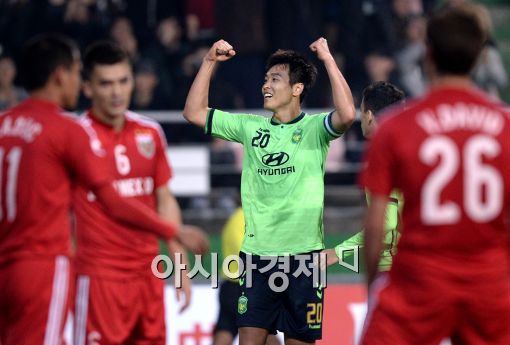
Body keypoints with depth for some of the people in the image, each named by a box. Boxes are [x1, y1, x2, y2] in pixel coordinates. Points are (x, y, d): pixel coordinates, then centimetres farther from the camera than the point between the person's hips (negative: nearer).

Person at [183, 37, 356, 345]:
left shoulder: (314, 128, -3)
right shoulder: (250, 126, 9)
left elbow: (347, 115, -24)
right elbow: (194, 113, 9)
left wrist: (328, 59, -21)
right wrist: (210, 62, 3)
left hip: (303, 253, -3)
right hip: (256, 251, 3)